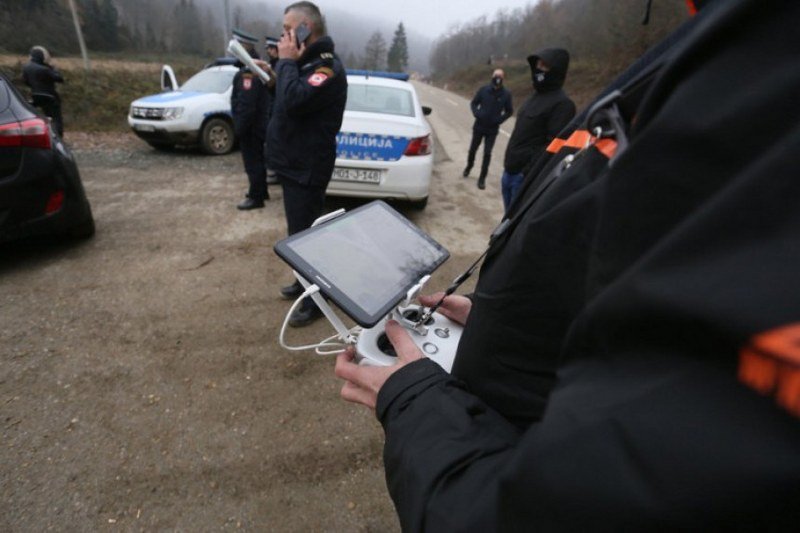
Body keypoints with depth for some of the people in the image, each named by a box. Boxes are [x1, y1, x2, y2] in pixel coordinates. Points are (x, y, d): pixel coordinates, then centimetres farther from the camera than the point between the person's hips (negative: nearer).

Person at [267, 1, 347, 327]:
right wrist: (287, 62, 3)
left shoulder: (327, 66, -17)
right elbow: (284, 100, 16)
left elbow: (294, 100, -31)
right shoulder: (307, 61, 15)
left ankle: (316, 301, 12)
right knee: (300, 232, 20)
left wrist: (287, 61, -17)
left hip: (307, 169, -10)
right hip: (294, 164, 10)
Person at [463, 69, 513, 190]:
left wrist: (500, 119, -11)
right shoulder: (483, 89, -6)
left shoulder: (506, 94, -6)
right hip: (479, 126, 1)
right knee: (473, 149, 14)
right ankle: (469, 167, 41)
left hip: (492, 129, -1)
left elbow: (509, 111, 4)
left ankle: (482, 178, 5)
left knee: (487, 154, -3)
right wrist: (476, 113, -13)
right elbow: (473, 103, 5)